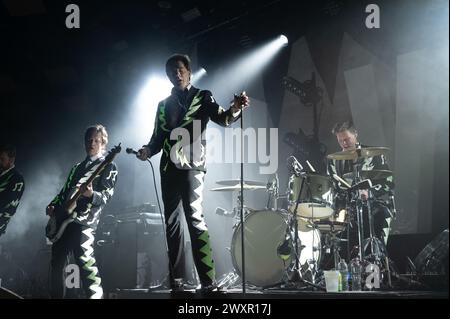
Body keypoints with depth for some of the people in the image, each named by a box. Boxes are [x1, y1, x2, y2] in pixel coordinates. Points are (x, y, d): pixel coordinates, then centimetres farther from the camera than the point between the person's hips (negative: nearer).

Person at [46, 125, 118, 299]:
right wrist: (53, 206, 9)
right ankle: (56, 295, 21)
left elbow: (105, 196, -8)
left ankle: (96, 296, -23)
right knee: (56, 262, 10)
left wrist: (91, 194, -28)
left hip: (84, 220, -8)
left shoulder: (108, 167, 3)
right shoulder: (77, 167, 25)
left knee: (85, 261, -21)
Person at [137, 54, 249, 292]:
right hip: (168, 168, 6)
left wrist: (234, 110, -33)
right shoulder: (164, 105, 19)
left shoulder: (202, 97, 6)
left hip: (191, 166, -6)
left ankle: (208, 280, -21)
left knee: (194, 218, -17)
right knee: (171, 222, 5)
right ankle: (176, 279, 10)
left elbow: (222, 119, -10)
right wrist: (148, 151, -3)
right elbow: (158, 138, 19)